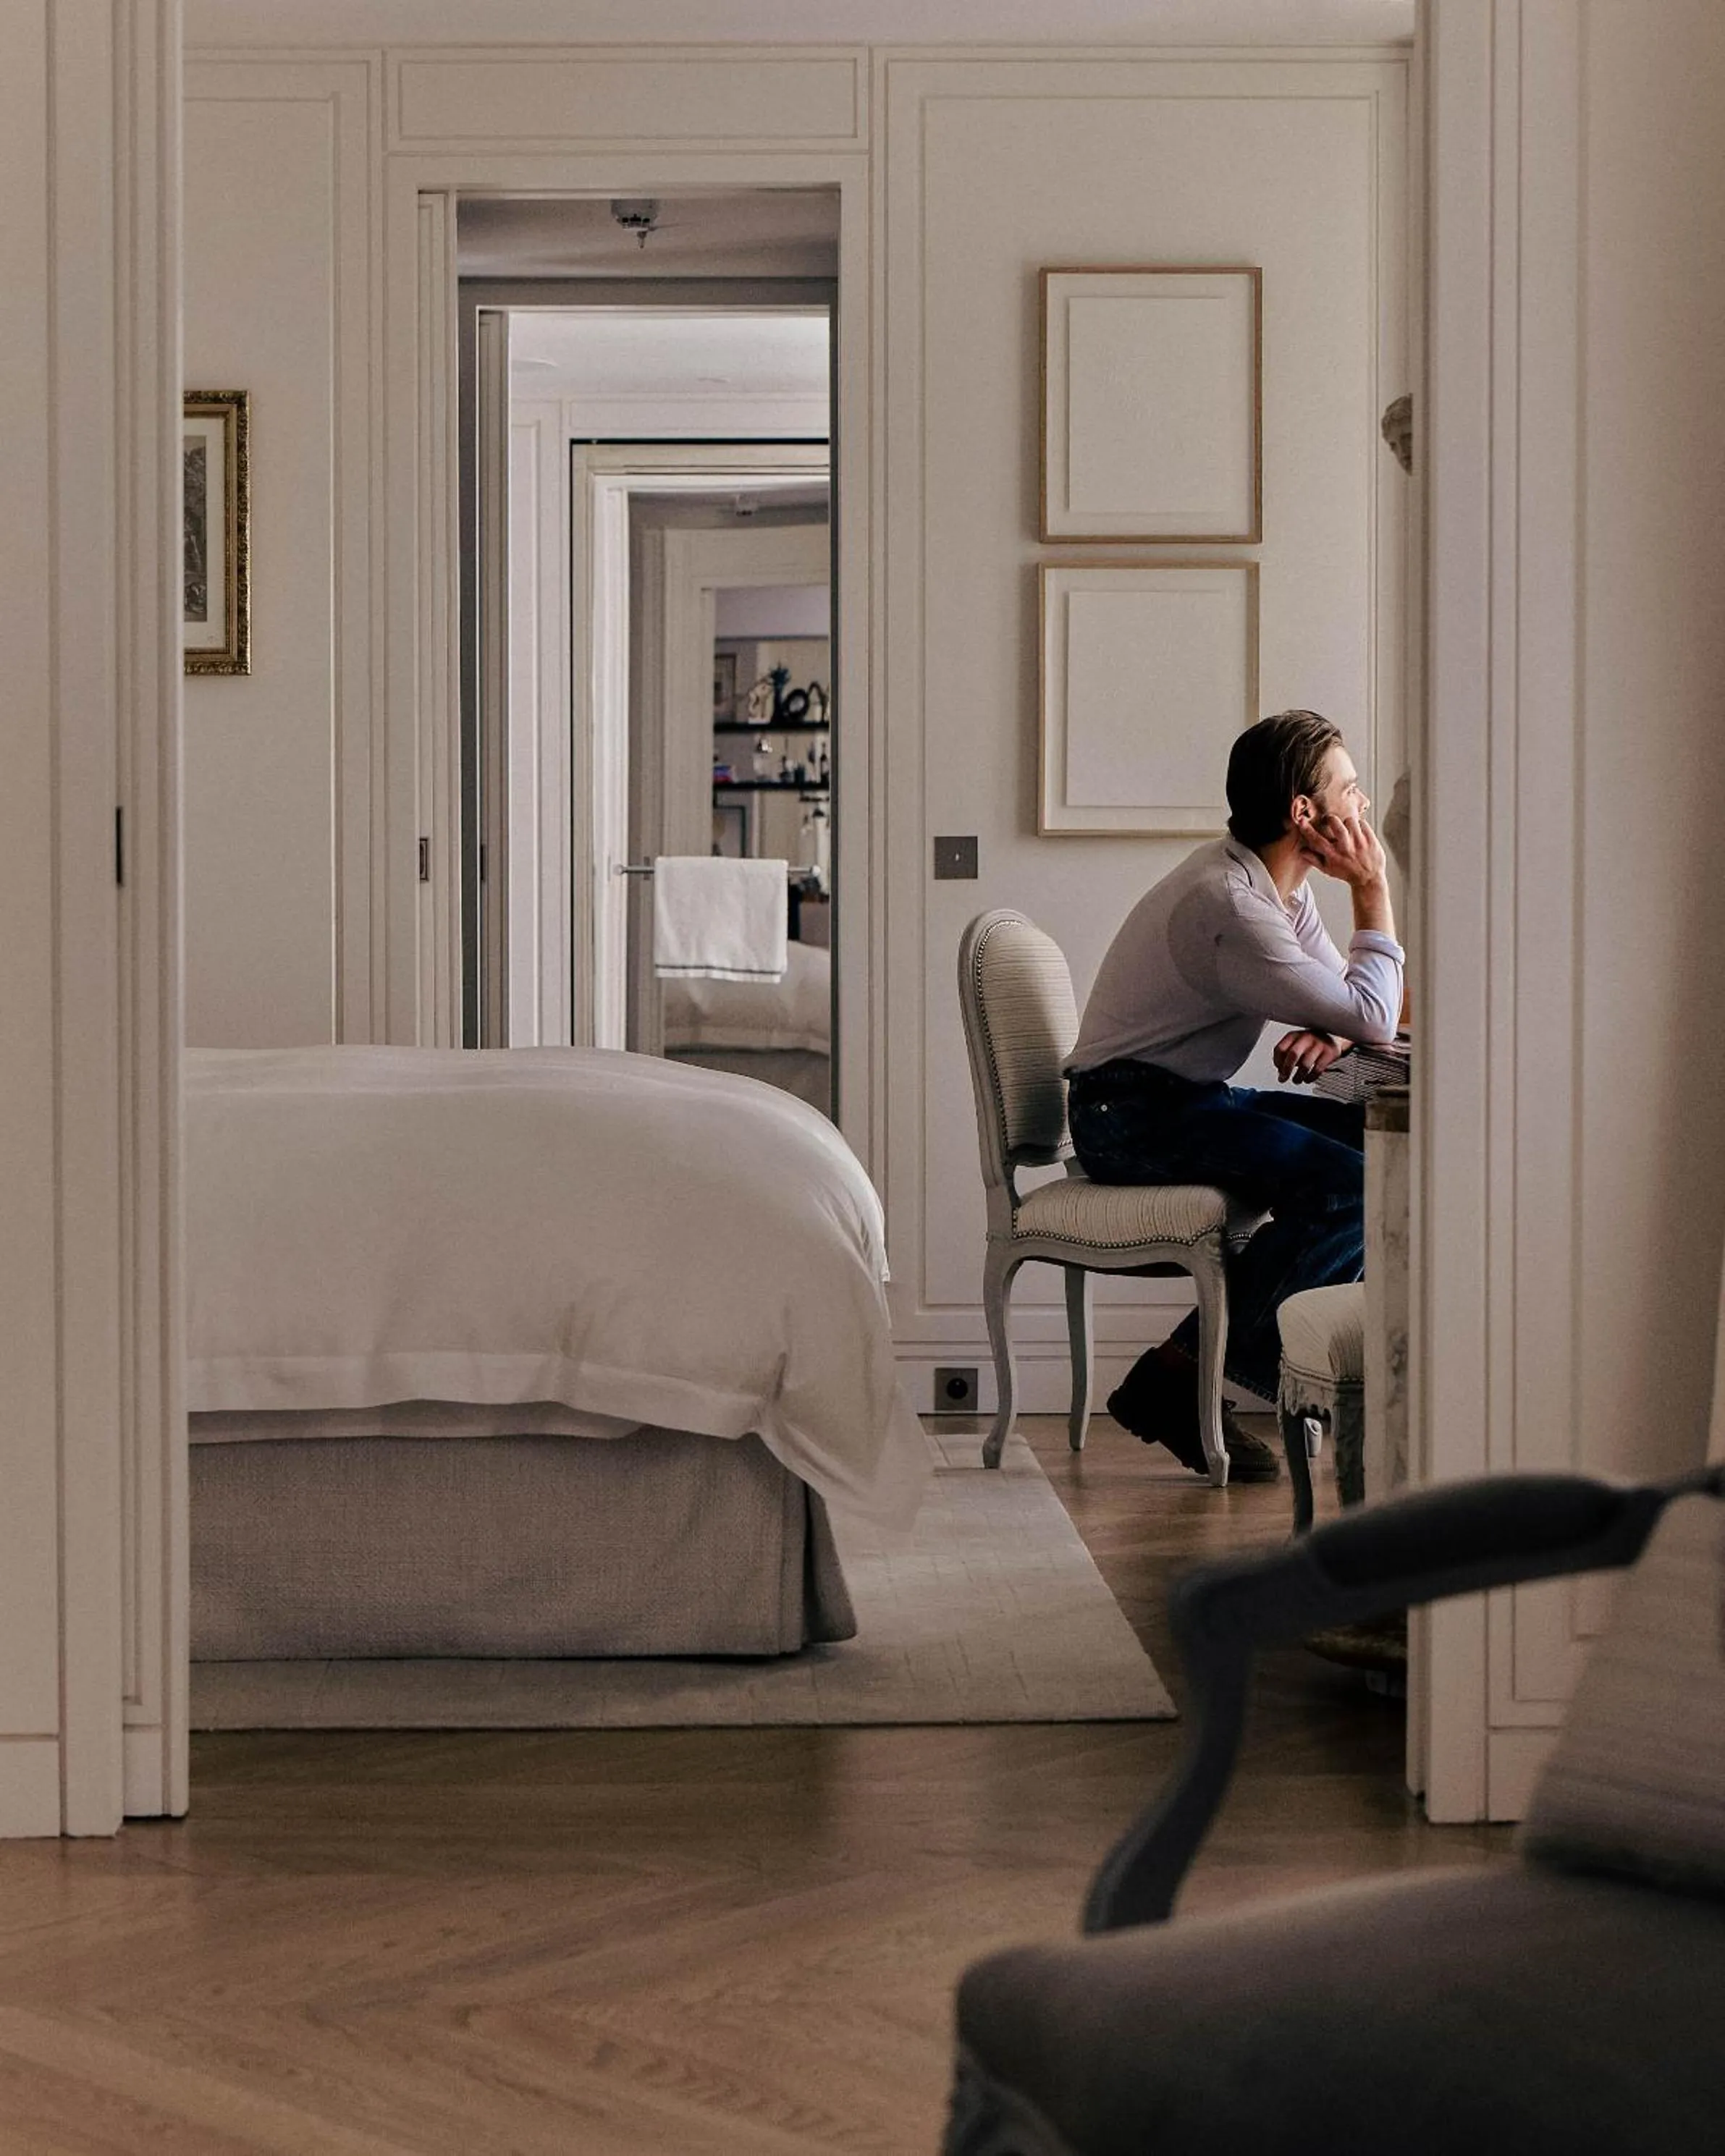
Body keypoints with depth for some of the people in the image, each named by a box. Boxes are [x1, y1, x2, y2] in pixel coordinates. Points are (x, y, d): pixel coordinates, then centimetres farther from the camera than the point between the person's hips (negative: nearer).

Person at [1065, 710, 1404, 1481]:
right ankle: (1179, 1374, -17)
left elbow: (1351, 1001, 11)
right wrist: (1373, 892, -12)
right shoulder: (1231, 904, -23)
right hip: (1133, 1114, -10)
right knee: (1350, 1185, -23)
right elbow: (1374, 1019, -22)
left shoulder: (1280, 888, 10)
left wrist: (1329, 1032, -13)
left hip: (1192, 1099, 10)